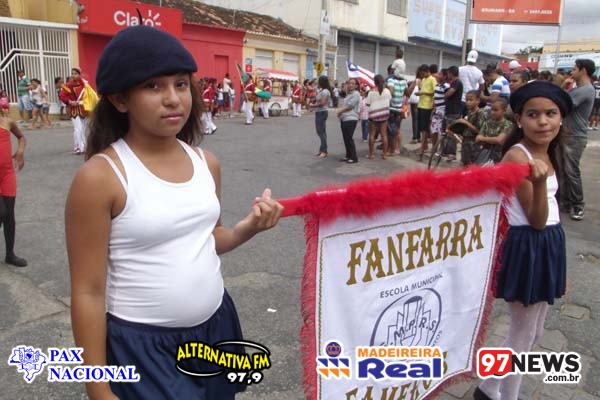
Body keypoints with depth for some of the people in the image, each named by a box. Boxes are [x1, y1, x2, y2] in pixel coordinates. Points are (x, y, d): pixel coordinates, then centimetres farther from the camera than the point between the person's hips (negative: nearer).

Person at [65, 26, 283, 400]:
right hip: (141, 345, -5)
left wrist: (249, 228, -7)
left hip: (215, 327, 6)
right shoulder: (100, 177, -18)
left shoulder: (207, 163, -1)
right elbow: (88, 292, -14)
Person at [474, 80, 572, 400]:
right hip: (527, 248, -9)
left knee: (534, 333, 20)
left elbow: (547, 213, 12)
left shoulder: (547, 154, 7)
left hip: (549, 245, 9)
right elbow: (536, 220, -20)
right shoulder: (517, 156, -19)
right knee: (523, 336, 5)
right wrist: (538, 181, -38)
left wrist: (558, 265, 16)